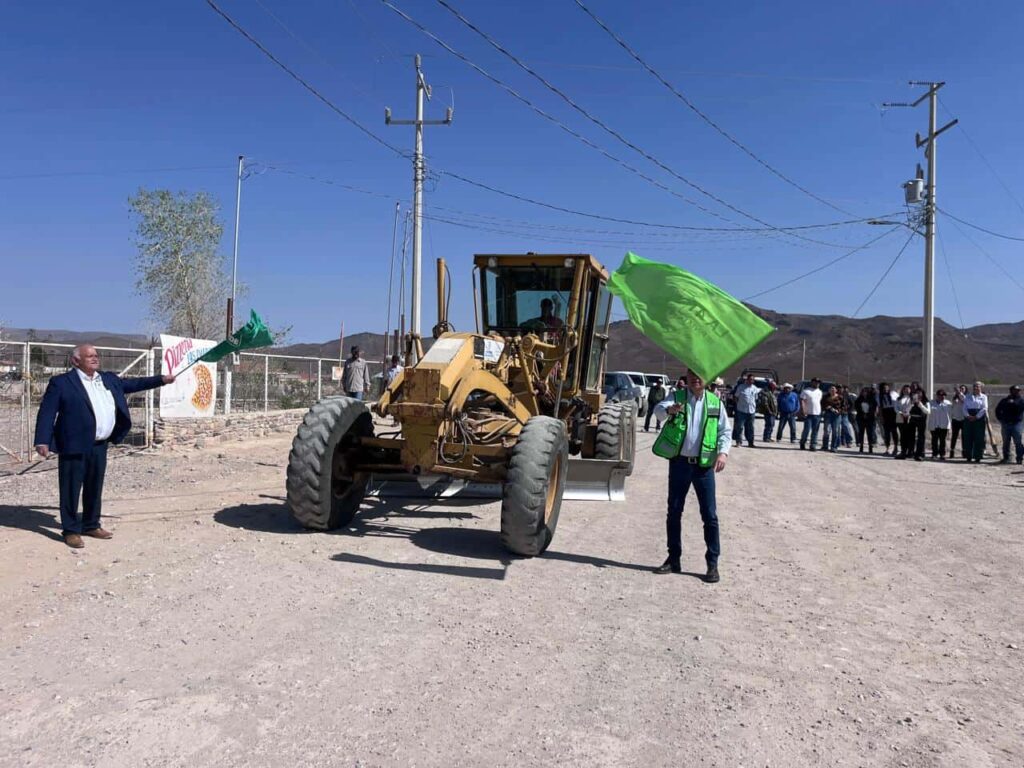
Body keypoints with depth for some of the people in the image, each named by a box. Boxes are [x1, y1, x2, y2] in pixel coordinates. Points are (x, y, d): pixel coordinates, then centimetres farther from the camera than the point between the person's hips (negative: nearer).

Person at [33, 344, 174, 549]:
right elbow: (47, 412, -9)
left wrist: (162, 379, 16)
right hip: (75, 445, -6)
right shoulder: (62, 383, -7)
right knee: (71, 489, 3)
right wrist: (42, 441, -17)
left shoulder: (108, 378, 13)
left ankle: (91, 525, 29)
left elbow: (132, 384, 22)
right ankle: (71, 530, 13)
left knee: (95, 488, 16)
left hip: (100, 445, 6)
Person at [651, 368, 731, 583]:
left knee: (710, 515, -1)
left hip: (704, 464, 0)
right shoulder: (677, 397, 2)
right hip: (679, 462, 1)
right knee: (674, 512, 9)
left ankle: (712, 563, 8)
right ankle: (674, 559, 22)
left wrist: (723, 452, -11)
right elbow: (659, 408, -17)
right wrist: (669, 409, -41)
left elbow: (725, 430, 7)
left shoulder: (715, 402, 5)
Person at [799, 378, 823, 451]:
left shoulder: (819, 392, 16)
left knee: (815, 431, 3)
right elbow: (802, 401, -9)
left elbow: (819, 401, 23)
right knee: (807, 430, -6)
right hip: (808, 414, -5)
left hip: (817, 414, 5)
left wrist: (820, 411, 15)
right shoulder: (806, 391, -3)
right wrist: (803, 411, -18)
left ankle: (813, 445, 7)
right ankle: (802, 444, 7)